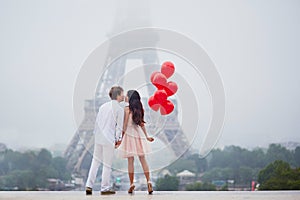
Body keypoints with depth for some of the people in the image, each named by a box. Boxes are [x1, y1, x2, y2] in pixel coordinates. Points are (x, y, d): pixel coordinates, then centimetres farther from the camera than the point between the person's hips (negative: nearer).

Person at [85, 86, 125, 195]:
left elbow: (97, 122, 14)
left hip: (99, 138, 6)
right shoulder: (119, 109, -6)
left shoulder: (103, 106, 12)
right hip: (109, 139, -6)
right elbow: (119, 126, -7)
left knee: (95, 161, 12)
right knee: (107, 164, 2)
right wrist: (118, 139, 2)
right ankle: (105, 187, 8)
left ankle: (89, 185, 8)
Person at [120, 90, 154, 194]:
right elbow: (142, 124, 13)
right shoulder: (139, 108, 9)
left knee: (130, 160, -1)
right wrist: (146, 136, 19)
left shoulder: (127, 109, -8)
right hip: (139, 133, 5)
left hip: (129, 133, -5)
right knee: (142, 159, 4)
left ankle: (131, 184, -1)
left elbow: (125, 124, -8)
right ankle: (148, 181, -7)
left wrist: (122, 137, -1)